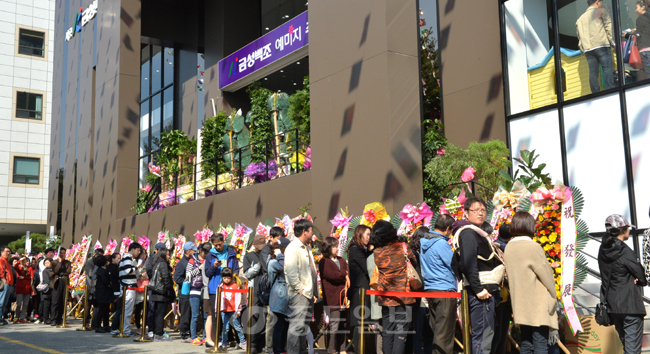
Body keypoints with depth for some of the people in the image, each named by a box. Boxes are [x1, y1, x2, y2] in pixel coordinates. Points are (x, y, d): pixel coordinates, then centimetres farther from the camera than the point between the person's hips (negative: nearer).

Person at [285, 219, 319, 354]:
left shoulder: (307, 247, 16)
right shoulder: (292, 248, -13)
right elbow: (291, 273, -21)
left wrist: (314, 292, 14)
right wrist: (300, 290, -16)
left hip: (309, 294, 9)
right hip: (299, 295, -9)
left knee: (305, 326, 14)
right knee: (297, 326, -10)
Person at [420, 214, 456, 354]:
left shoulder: (424, 241, 9)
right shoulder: (442, 243, -16)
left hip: (429, 289, 8)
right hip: (445, 289, -8)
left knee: (436, 329, 15)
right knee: (445, 331, -3)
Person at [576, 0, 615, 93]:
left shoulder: (580, 19, 25)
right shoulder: (601, 11, 9)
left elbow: (579, 37, 22)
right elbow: (608, 27, 0)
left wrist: (584, 51, 22)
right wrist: (613, 42, 3)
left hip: (588, 49, 5)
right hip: (601, 46, -5)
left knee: (593, 72, 1)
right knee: (607, 68, -10)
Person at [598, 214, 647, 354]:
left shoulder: (603, 250, 6)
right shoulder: (625, 252, -16)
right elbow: (642, 276, -10)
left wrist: (633, 278, 1)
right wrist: (639, 280, 11)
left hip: (611, 304, 8)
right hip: (630, 304, -8)